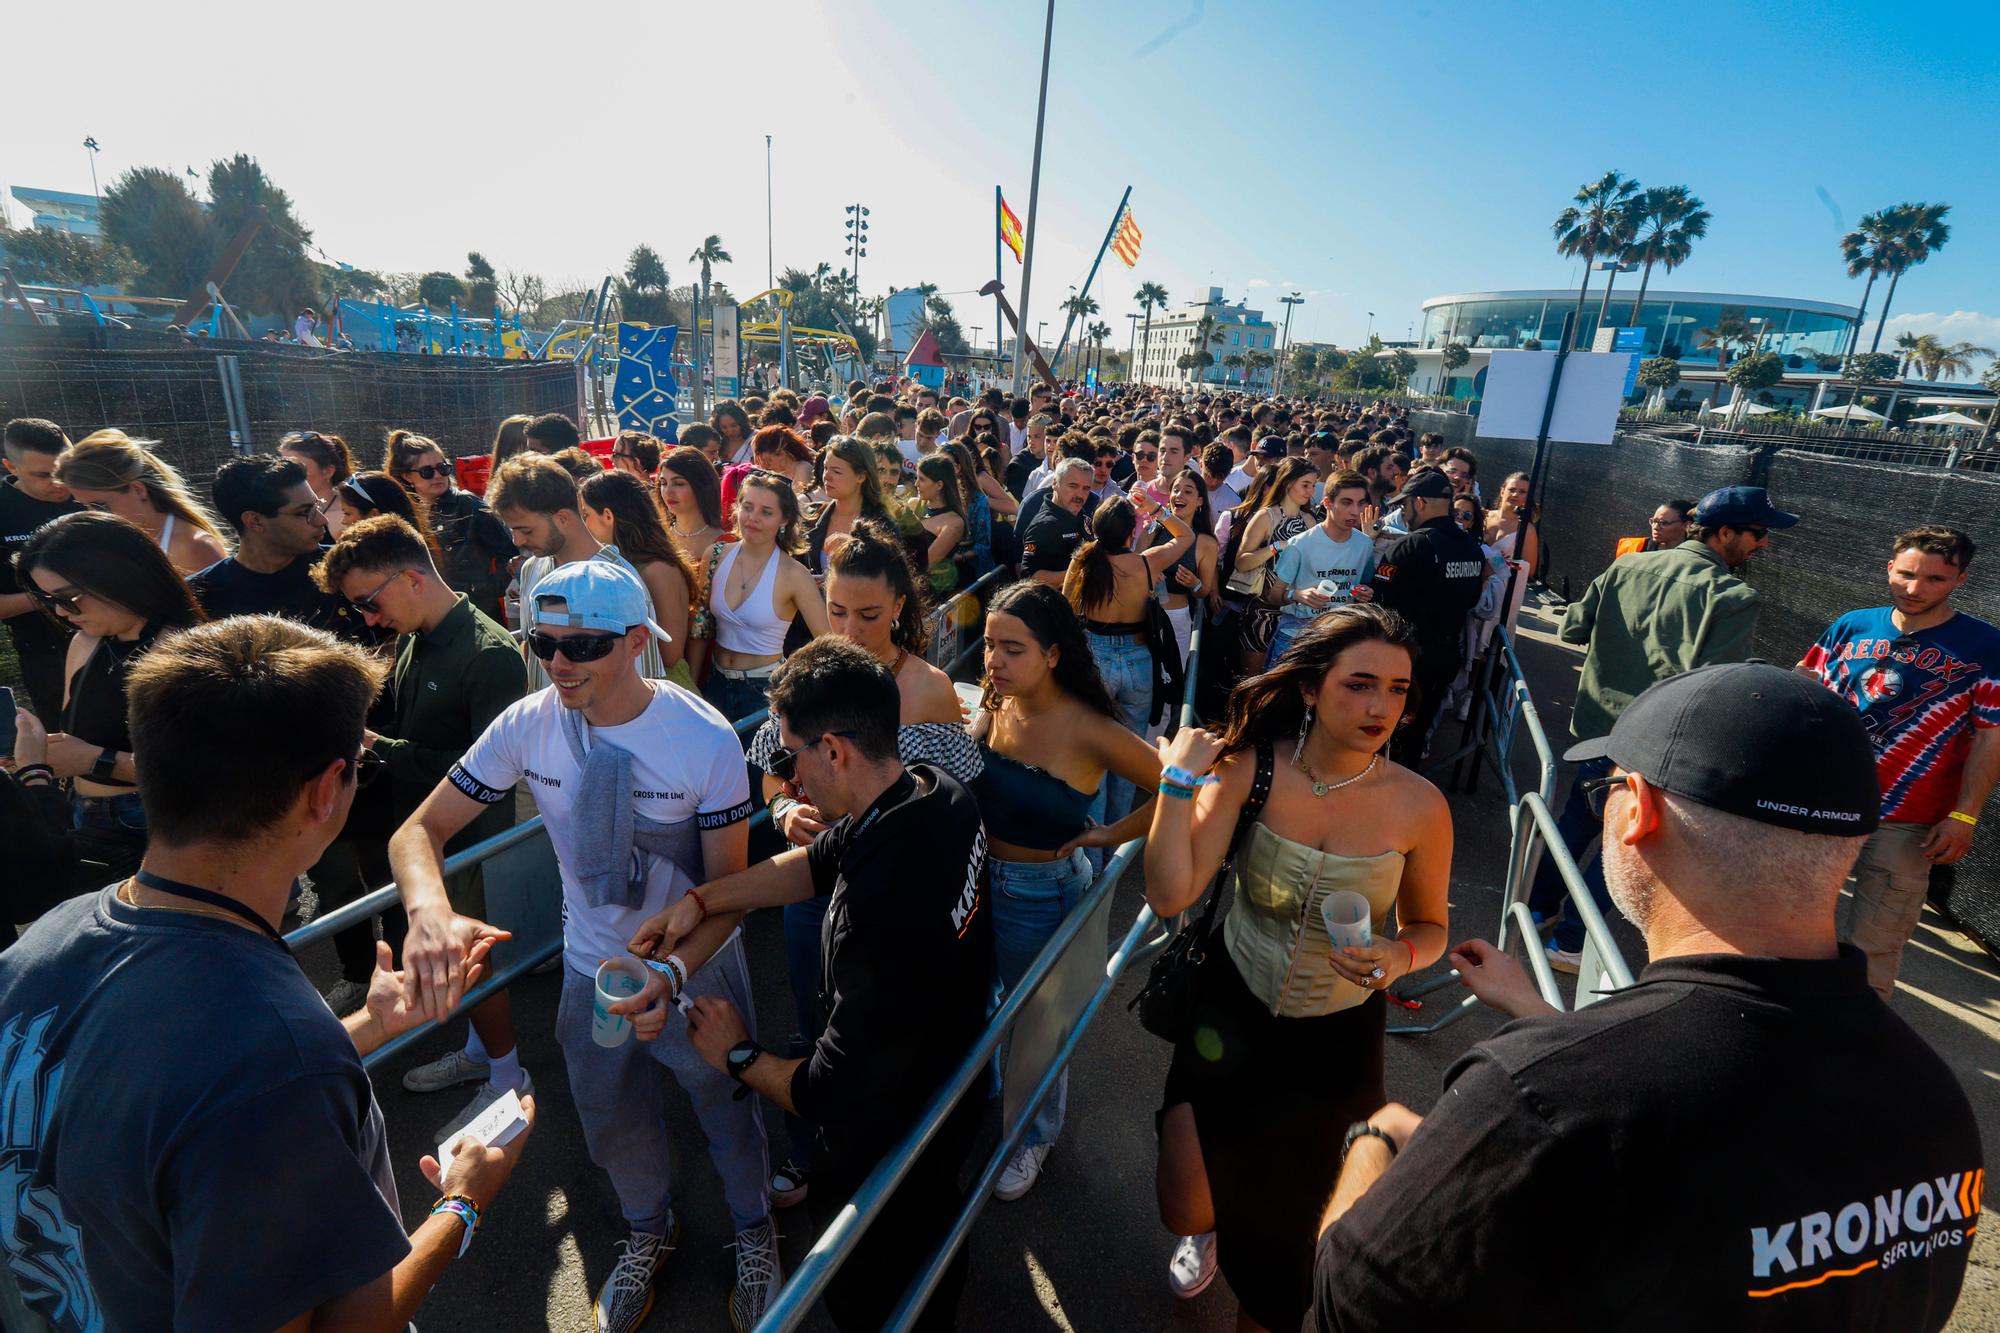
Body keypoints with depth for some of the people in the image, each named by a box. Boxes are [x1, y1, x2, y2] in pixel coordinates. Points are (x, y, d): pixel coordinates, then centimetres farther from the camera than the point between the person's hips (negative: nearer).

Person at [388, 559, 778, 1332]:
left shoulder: (705, 739, -26)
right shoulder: (528, 725, -17)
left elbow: (727, 885, -19)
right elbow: (419, 830, -13)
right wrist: (429, 909, -36)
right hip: (591, 967, 4)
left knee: (726, 1107, 20)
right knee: (613, 1122, 25)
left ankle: (753, 1230, 52)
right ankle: (649, 1232, 58)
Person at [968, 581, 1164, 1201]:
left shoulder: (1087, 730, -26)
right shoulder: (992, 704, -11)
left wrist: (1109, 835, -15)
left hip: (1042, 894, -4)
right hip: (977, 876, 5)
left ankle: (1036, 1134, 49)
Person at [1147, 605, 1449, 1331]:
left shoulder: (1419, 807, -18)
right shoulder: (1250, 768, -19)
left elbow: (1429, 926, -1)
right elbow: (1171, 895, -24)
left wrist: (1398, 955, -22)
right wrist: (1180, 779, -30)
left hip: (1339, 1034, 1)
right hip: (1232, 1009, 0)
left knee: (1289, 1225, 18)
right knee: (1184, 1207, 1)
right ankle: (1205, 1233, 43)